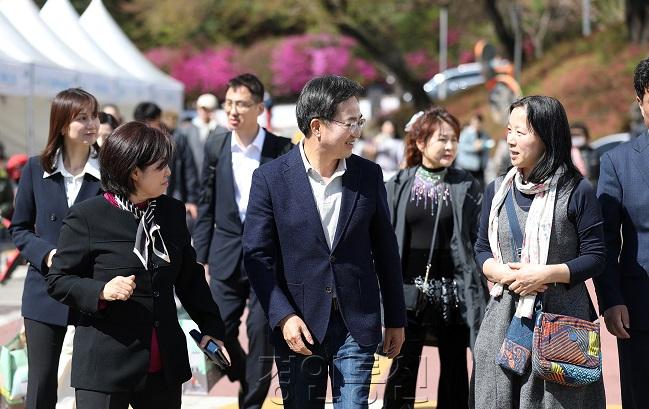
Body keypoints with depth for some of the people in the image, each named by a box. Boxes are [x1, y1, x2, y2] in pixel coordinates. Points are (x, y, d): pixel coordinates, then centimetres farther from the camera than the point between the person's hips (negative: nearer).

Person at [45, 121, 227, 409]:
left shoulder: (172, 212, 8)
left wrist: (210, 326, 11)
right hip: (106, 365, -5)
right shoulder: (86, 218, -8)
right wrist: (102, 291, -20)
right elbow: (57, 281, -3)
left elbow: (189, 277, 18)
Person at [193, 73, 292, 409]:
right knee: (221, 329, 3)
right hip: (227, 253, 3)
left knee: (261, 331, -1)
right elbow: (207, 206, 8)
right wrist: (200, 255, 5)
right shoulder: (215, 146, 3)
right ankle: (245, 378, 29)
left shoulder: (282, 150, -6)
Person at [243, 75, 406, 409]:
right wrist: (283, 316, -14)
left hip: (357, 323, 2)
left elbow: (385, 250, 9)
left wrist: (396, 319, 11)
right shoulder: (271, 179, -7)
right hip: (298, 325, -2)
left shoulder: (369, 175, 2)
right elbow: (257, 256, -5)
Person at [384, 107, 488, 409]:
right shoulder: (398, 185, 3)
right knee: (403, 370, 3)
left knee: (454, 368, 8)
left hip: (454, 291, 0)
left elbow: (479, 240, 0)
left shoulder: (468, 186, 1)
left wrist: (480, 291, -7)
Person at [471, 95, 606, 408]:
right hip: (504, 320, 4)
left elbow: (595, 258, -5)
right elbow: (482, 250, 13)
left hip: (561, 317, -4)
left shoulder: (577, 192, -5)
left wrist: (547, 273, -18)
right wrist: (503, 273, -9)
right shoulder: (498, 190, 10)